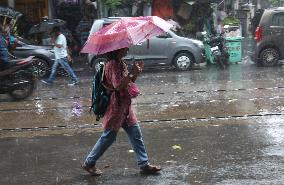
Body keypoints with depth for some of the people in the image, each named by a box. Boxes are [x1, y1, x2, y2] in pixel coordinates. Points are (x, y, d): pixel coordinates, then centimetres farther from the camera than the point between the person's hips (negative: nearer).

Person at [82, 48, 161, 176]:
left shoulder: (121, 63, 11)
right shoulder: (112, 65, -18)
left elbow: (127, 83, 14)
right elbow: (118, 86, -26)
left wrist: (136, 73, 0)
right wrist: (131, 73, -24)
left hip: (125, 106, 9)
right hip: (116, 107, -9)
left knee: (136, 135, 10)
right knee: (108, 137, 2)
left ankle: (144, 165, 17)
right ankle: (88, 163, 18)